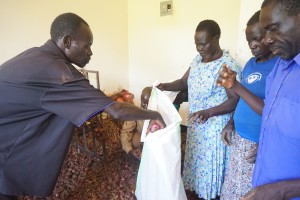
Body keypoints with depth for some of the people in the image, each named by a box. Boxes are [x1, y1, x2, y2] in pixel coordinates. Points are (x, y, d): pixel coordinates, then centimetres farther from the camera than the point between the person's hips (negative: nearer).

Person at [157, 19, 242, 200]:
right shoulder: (197, 60, 3)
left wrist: (208, 112, -35)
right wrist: (166, 86, -8)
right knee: (195, 158, 22)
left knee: (210, 163, 10)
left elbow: (235, 101, -22)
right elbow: (184, 82, 11)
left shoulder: (229, 66, -21)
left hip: (215, 127, -7)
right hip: (195, 123, 8)